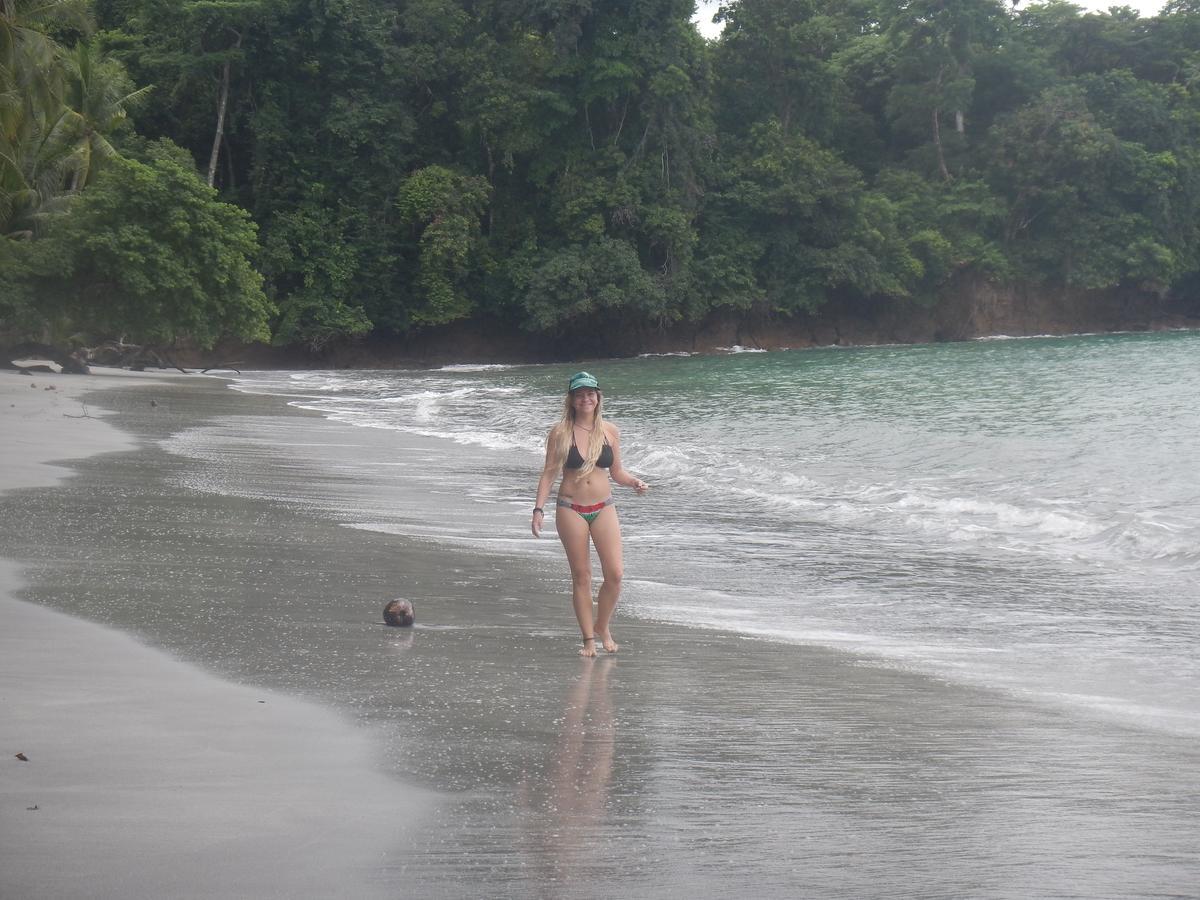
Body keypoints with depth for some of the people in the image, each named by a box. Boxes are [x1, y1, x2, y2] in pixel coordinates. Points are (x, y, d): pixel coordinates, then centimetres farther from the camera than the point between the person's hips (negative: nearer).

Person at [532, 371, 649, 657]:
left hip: (603, 508, 2)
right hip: (571, 510, -2)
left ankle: (603, 627, 17)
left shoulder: (610, 431, 5)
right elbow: (549, 473, 0)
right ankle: (589, 639, 11)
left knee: (615, 574, -6)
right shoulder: (561, 433, -2)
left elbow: (616, 472, 14)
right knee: (581, 576, 2)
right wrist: (539, 508, -8)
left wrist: (634, 482, -6)